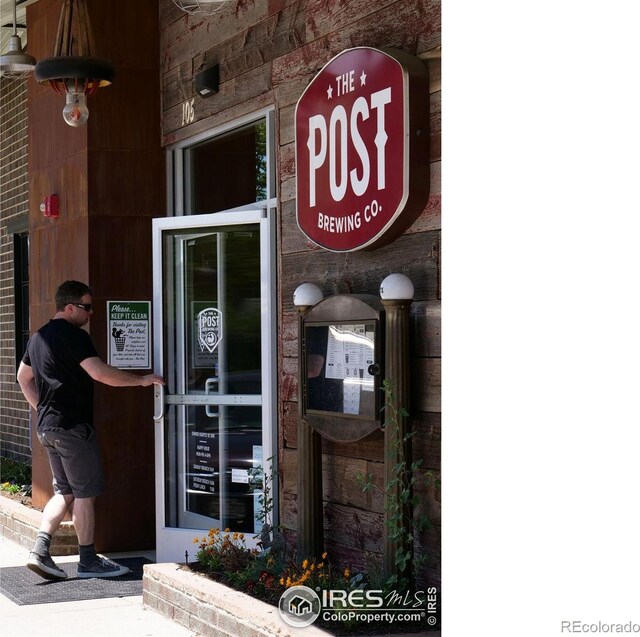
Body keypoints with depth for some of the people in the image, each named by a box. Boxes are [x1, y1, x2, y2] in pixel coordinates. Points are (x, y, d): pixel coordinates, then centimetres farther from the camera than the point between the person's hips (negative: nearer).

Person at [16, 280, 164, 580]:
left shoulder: (39, 336, 16)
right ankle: (88, 560, 6)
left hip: (47, 426, 9)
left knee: (65, 492, 14)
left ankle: (40, 551, 5)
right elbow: (99, 372, -24)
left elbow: (23, 377, 26)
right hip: (72, 426, -9)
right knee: (85, 493, 0)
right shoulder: (72, 335, -14)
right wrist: (141, 380, -18)